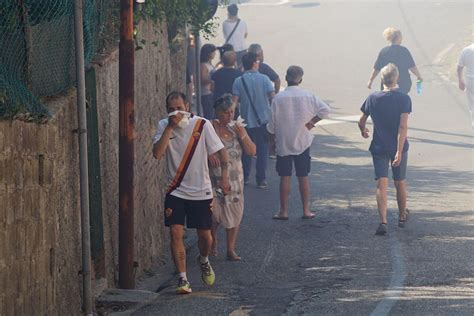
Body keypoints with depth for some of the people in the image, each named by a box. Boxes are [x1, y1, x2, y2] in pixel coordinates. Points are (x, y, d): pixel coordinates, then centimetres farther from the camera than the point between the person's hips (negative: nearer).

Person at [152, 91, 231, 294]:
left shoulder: (202, 125, -8)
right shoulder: (164, 126, -3)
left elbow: (221, 151, -4)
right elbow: (157, 153, -17)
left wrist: (224, 177, -16)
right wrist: (170, 127, -22)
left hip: (201, 191, 0)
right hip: (176, 192, 0)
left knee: (205, 235, 6)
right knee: (176, 232, -11)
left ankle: (204, 261, 39)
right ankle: (183, 279, -4)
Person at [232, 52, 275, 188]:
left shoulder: (238, 81, -5)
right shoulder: (264, 79, -8)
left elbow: (234, 101, -8)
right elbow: (273, 97, -9)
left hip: (247, 120, 1)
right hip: (264, 120, -1)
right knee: (262, 149, 5)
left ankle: (244, 177, 19)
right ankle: (261, 179, 3)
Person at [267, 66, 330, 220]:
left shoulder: (278, 98, -10)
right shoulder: (308, 96, -6)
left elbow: (272, 123, -6)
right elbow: (325, 109, -11)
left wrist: (272, 139, 9)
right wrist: (312, 122, -2)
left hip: (283, 143, -1)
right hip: (303, 142, 1)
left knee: (285, 177, 4)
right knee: (303, 176, 8)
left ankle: (283, 211, 6)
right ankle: (306, 210, 10)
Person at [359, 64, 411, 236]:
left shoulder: (373, 98, -3)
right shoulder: (404, 99, -10)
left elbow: (361, 122, 5)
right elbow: (403, 127, -18)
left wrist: (363, 131, 29)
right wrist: (399, 151, -20)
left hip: (379, 148, 0)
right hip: (398, 147, 0)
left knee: (382, 184, -4)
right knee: (400, 183, 17)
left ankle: (383, 222, -18)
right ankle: (402, 217, 34)